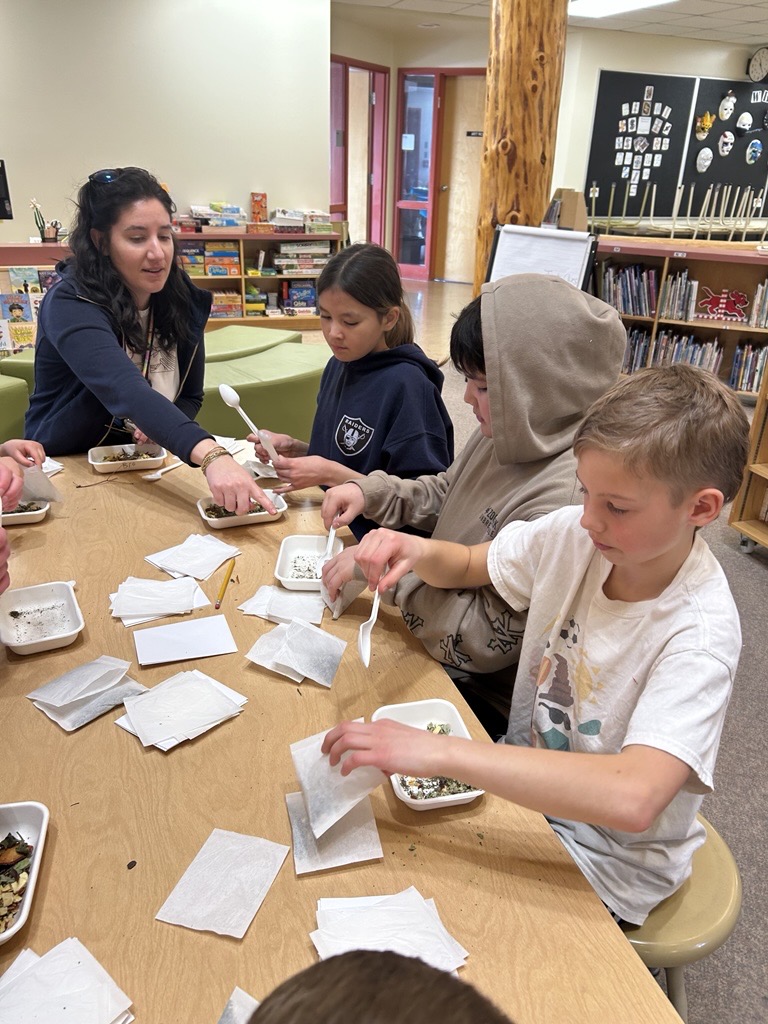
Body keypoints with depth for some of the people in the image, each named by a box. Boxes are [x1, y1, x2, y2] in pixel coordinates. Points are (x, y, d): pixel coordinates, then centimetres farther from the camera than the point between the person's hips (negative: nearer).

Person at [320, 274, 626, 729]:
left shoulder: (565, 497, -33)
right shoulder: (512, 433, -5)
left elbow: (486, 640, -28)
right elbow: (444, 494, 13)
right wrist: (370, 491, -4)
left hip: (489, 698, -7)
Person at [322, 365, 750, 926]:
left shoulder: (700, 633, -30)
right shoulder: (575, 533, -14)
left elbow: (632, 798, -43)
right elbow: (467, 566, 2)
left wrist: (438, 752, -44)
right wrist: (417, 551, -21)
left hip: (603, 862, -5)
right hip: (525, 783, 5)